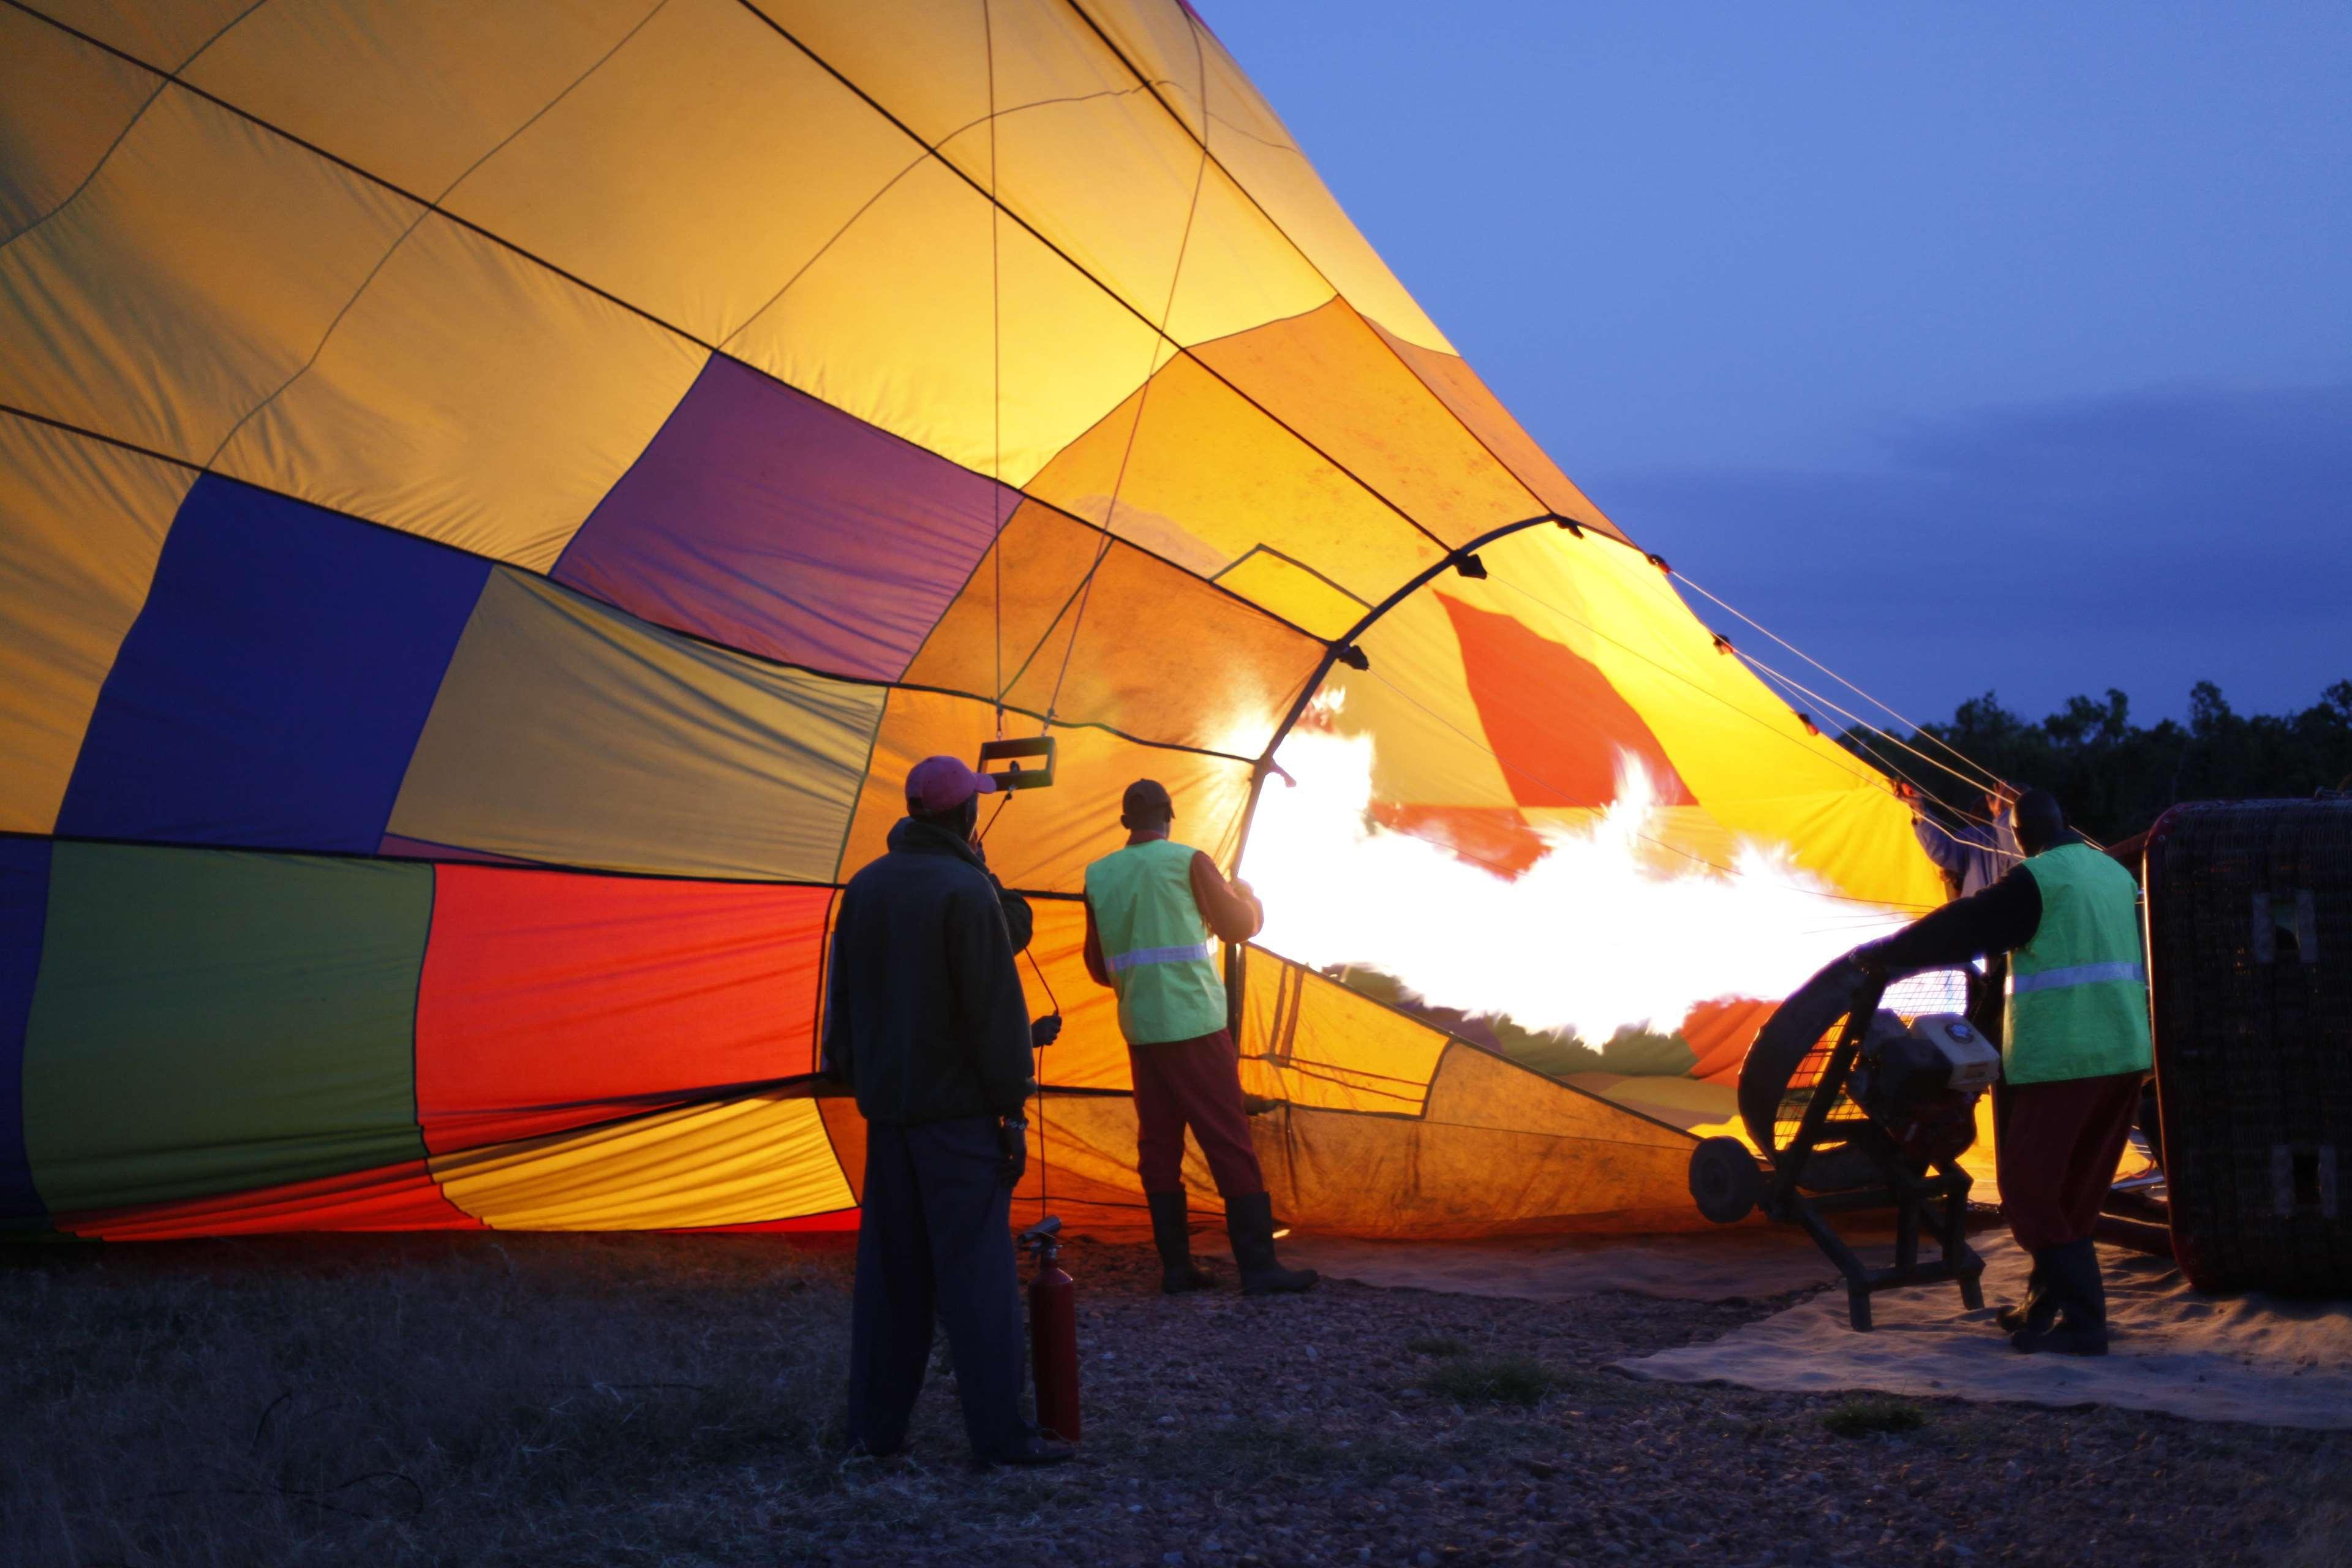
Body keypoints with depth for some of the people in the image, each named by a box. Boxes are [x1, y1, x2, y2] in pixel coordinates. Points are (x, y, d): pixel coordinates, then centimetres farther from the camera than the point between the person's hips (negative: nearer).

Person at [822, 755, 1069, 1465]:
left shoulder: (864, 888, 7)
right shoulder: (967, 892, -15)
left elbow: (844, 998, 14)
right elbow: (996, 1009, -14)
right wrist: (1012, 1108, -9)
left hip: (885, 1106, 7)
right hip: (956, 1109, -7)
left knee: (889, 1268, 12)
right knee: (976, 1272, -4)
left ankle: (874, 1426, 16)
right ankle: (999, 1433, -2)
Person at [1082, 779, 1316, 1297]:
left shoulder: (1099, 876, 7)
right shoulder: (1188, 862, -6)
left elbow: (1098, 966, 13)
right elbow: (1238, 927, 2)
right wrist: (1249, 896, 23)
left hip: (1140, 1031, 5)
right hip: (1195, 1025, -5)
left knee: (1158, 1145, 9)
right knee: (1229, 1141, -3)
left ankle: (1176, 1266, 9)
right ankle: (1259, 1267, -4)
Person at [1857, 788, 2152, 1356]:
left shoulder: (2037, 880, -10)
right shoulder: (2117, 876, 14)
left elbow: (1959, 930, -7)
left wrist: (1879, 953, 3)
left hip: (2060, 1056, -8)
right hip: (2125, 1053, 8)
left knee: (2030, 1185, -3)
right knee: (2074, 1189, 15)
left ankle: (2081, 1319, -8)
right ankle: (2047, 1303, 21)